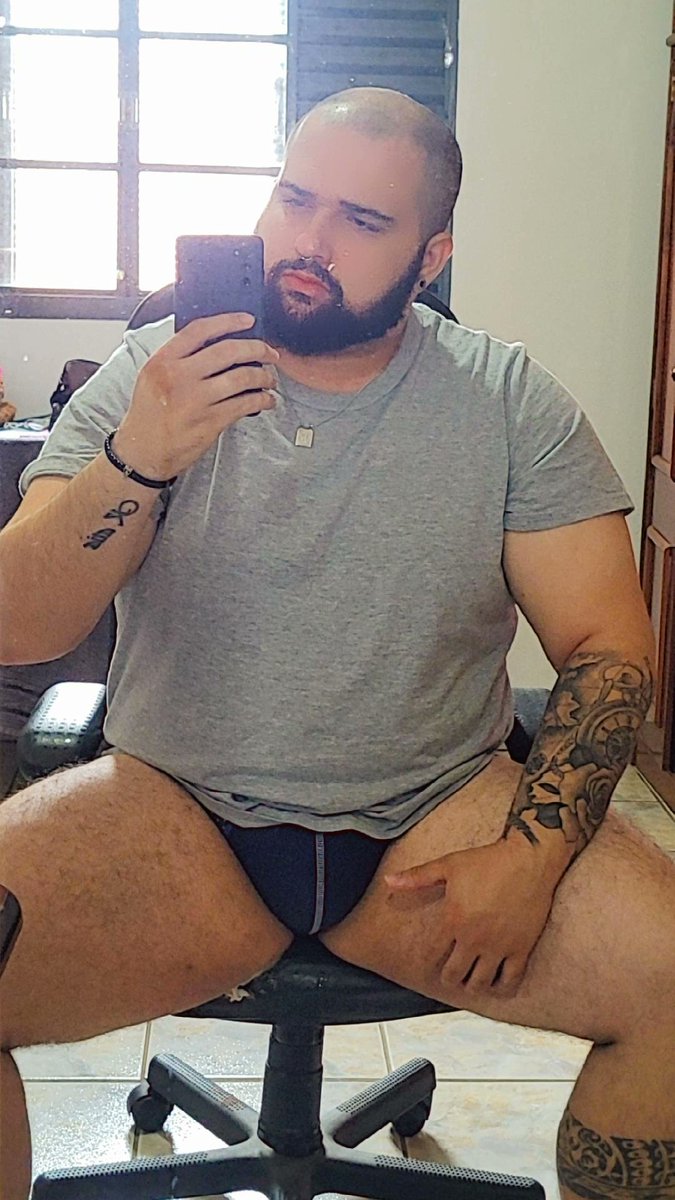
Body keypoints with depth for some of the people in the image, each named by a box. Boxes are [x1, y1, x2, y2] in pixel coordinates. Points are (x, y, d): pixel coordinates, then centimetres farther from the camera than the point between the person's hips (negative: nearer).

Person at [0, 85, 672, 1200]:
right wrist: (136, 461, -22)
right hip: (176, 813, 0)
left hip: (438, 815, 1)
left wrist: (531, 854, -16)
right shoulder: (153, 375, 1)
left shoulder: (508, 399, 2)